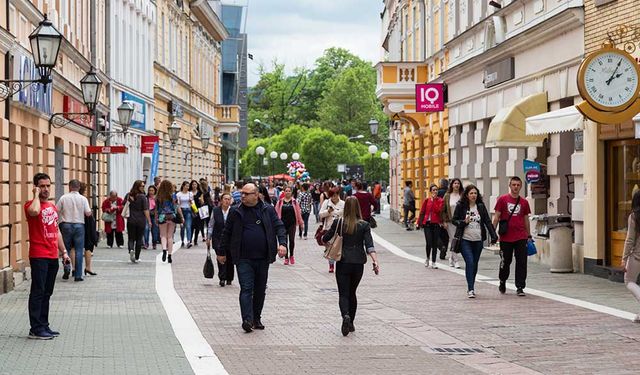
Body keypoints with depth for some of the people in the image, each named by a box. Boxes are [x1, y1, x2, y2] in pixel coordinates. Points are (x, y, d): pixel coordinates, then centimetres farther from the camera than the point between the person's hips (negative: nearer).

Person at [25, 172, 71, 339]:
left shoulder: (52, 206, 17)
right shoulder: (31, 205, -7)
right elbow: (34, 211, -34)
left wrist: (64, 252, 20)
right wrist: (36, 194, -16)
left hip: (53, 257, 8)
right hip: (38, 256, -7)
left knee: (47, 293, 12)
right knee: (38, 292, -6)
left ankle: (44, 326, 18)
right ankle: (35, 329, -4)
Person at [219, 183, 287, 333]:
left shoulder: (268, 210, 4)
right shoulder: (236, 213, 4)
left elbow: (279, 227, 2)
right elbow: (227, 233, 11)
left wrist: (282, 243, -15)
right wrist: (222, 252, 14)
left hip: (263, 258, 2)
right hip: (243, 259, -2)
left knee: (260, 289, 10)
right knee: (246, 288, -12)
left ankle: (256, 318, 22)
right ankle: (247, 319, -18)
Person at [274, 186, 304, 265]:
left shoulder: (294, 201, 3)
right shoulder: (280, 202, 3)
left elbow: (298, 212, 6)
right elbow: (277, 213, 5)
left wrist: (301, 223, 7)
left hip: (292, 224, -1)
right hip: (283, 223, 1)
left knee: (292, 240, -7)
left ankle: (291, 255, 15)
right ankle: (286, 258, 12)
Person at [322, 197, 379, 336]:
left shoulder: (338, 223, -5)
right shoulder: (364, 225, -3)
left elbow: (325, 238, 3)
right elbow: (369, 245, -13)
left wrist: (322, 237, 25)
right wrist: (375, 261, -17)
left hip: (343, 262, -2)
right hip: (358, 263, 2)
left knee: (343, 293, -1)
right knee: (352, 292, 18)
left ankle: (346, 316, -28)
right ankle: (351, 323, 21)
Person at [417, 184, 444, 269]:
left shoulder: (440, 200, 4)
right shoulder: (427, 200, 5)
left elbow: (438, 210, -13)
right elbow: (422, 212, 8)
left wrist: (434, 200, -12)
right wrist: (419, 223, 7)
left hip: (436, 224, 0)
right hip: (427, 224, 0)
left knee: (435, 244, 2)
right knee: (429, 243, -8)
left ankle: (433, 262, 10)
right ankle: (427, 259, 17)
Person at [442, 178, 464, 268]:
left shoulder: (462, 195, 1)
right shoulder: (447, 196, 3)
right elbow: (443, 209, 5)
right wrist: (444, 221, -2)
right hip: (450, 221, 0)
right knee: (452, 240, -2)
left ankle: (451, 259, 20)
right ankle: (455, 260, 1)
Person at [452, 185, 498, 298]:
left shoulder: (481, 207, 5)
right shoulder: (461, 206, -2)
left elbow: (487, 221, 2)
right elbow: (454, 220, 2)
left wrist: (493, 235, -8)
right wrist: (464, 222, -17)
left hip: (478, 240, 3)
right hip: (465, 240, -3)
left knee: (475, 264, 10)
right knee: (469, 262, -14)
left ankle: (471, 287, 25)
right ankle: (471, 289, -13)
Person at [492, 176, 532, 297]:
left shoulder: (524, 202, 7)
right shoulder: (502, 199, 0)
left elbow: (526, 220, 16)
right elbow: (496, 217, 1)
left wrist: (529, 235, 15)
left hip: (521, 238, 2)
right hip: (506, 238, -2)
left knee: (521, 263, -3)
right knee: (505, 262, 10)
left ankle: (520, 288, 2)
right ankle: (502, 282, 34)